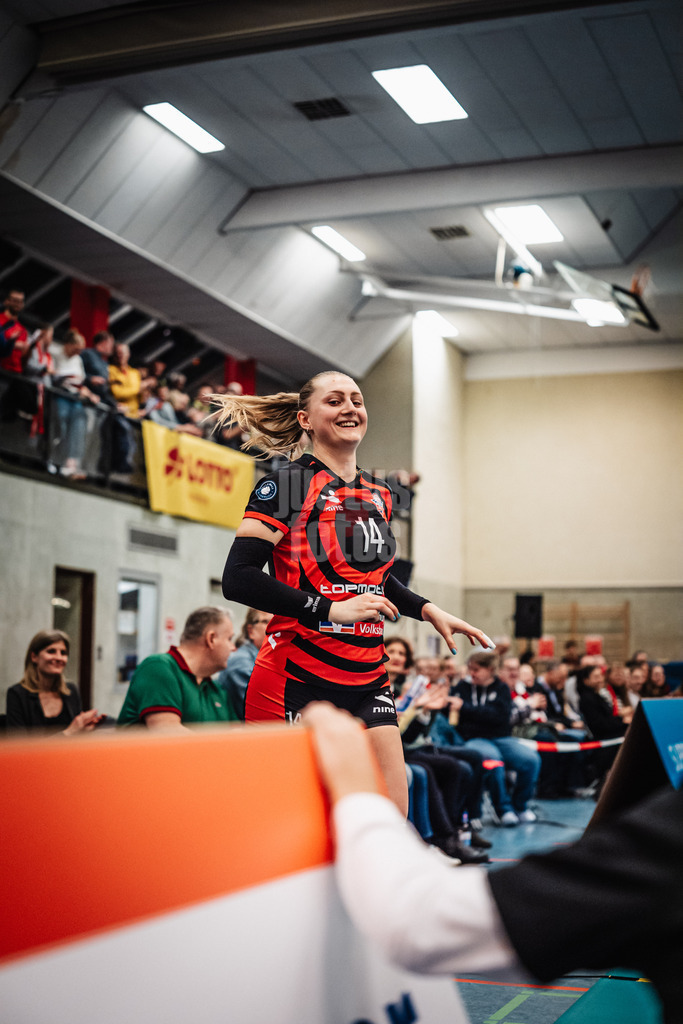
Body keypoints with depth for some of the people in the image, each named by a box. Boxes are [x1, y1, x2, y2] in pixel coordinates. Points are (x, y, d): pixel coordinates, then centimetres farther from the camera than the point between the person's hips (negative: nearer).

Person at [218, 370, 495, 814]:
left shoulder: (379, 496, 14)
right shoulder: (287, 486, -7)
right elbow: (238, 579, -17)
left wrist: (428, 610, 14)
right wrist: (332, 609, -20)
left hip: (366, 679, 6)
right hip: (296, 678, -6)